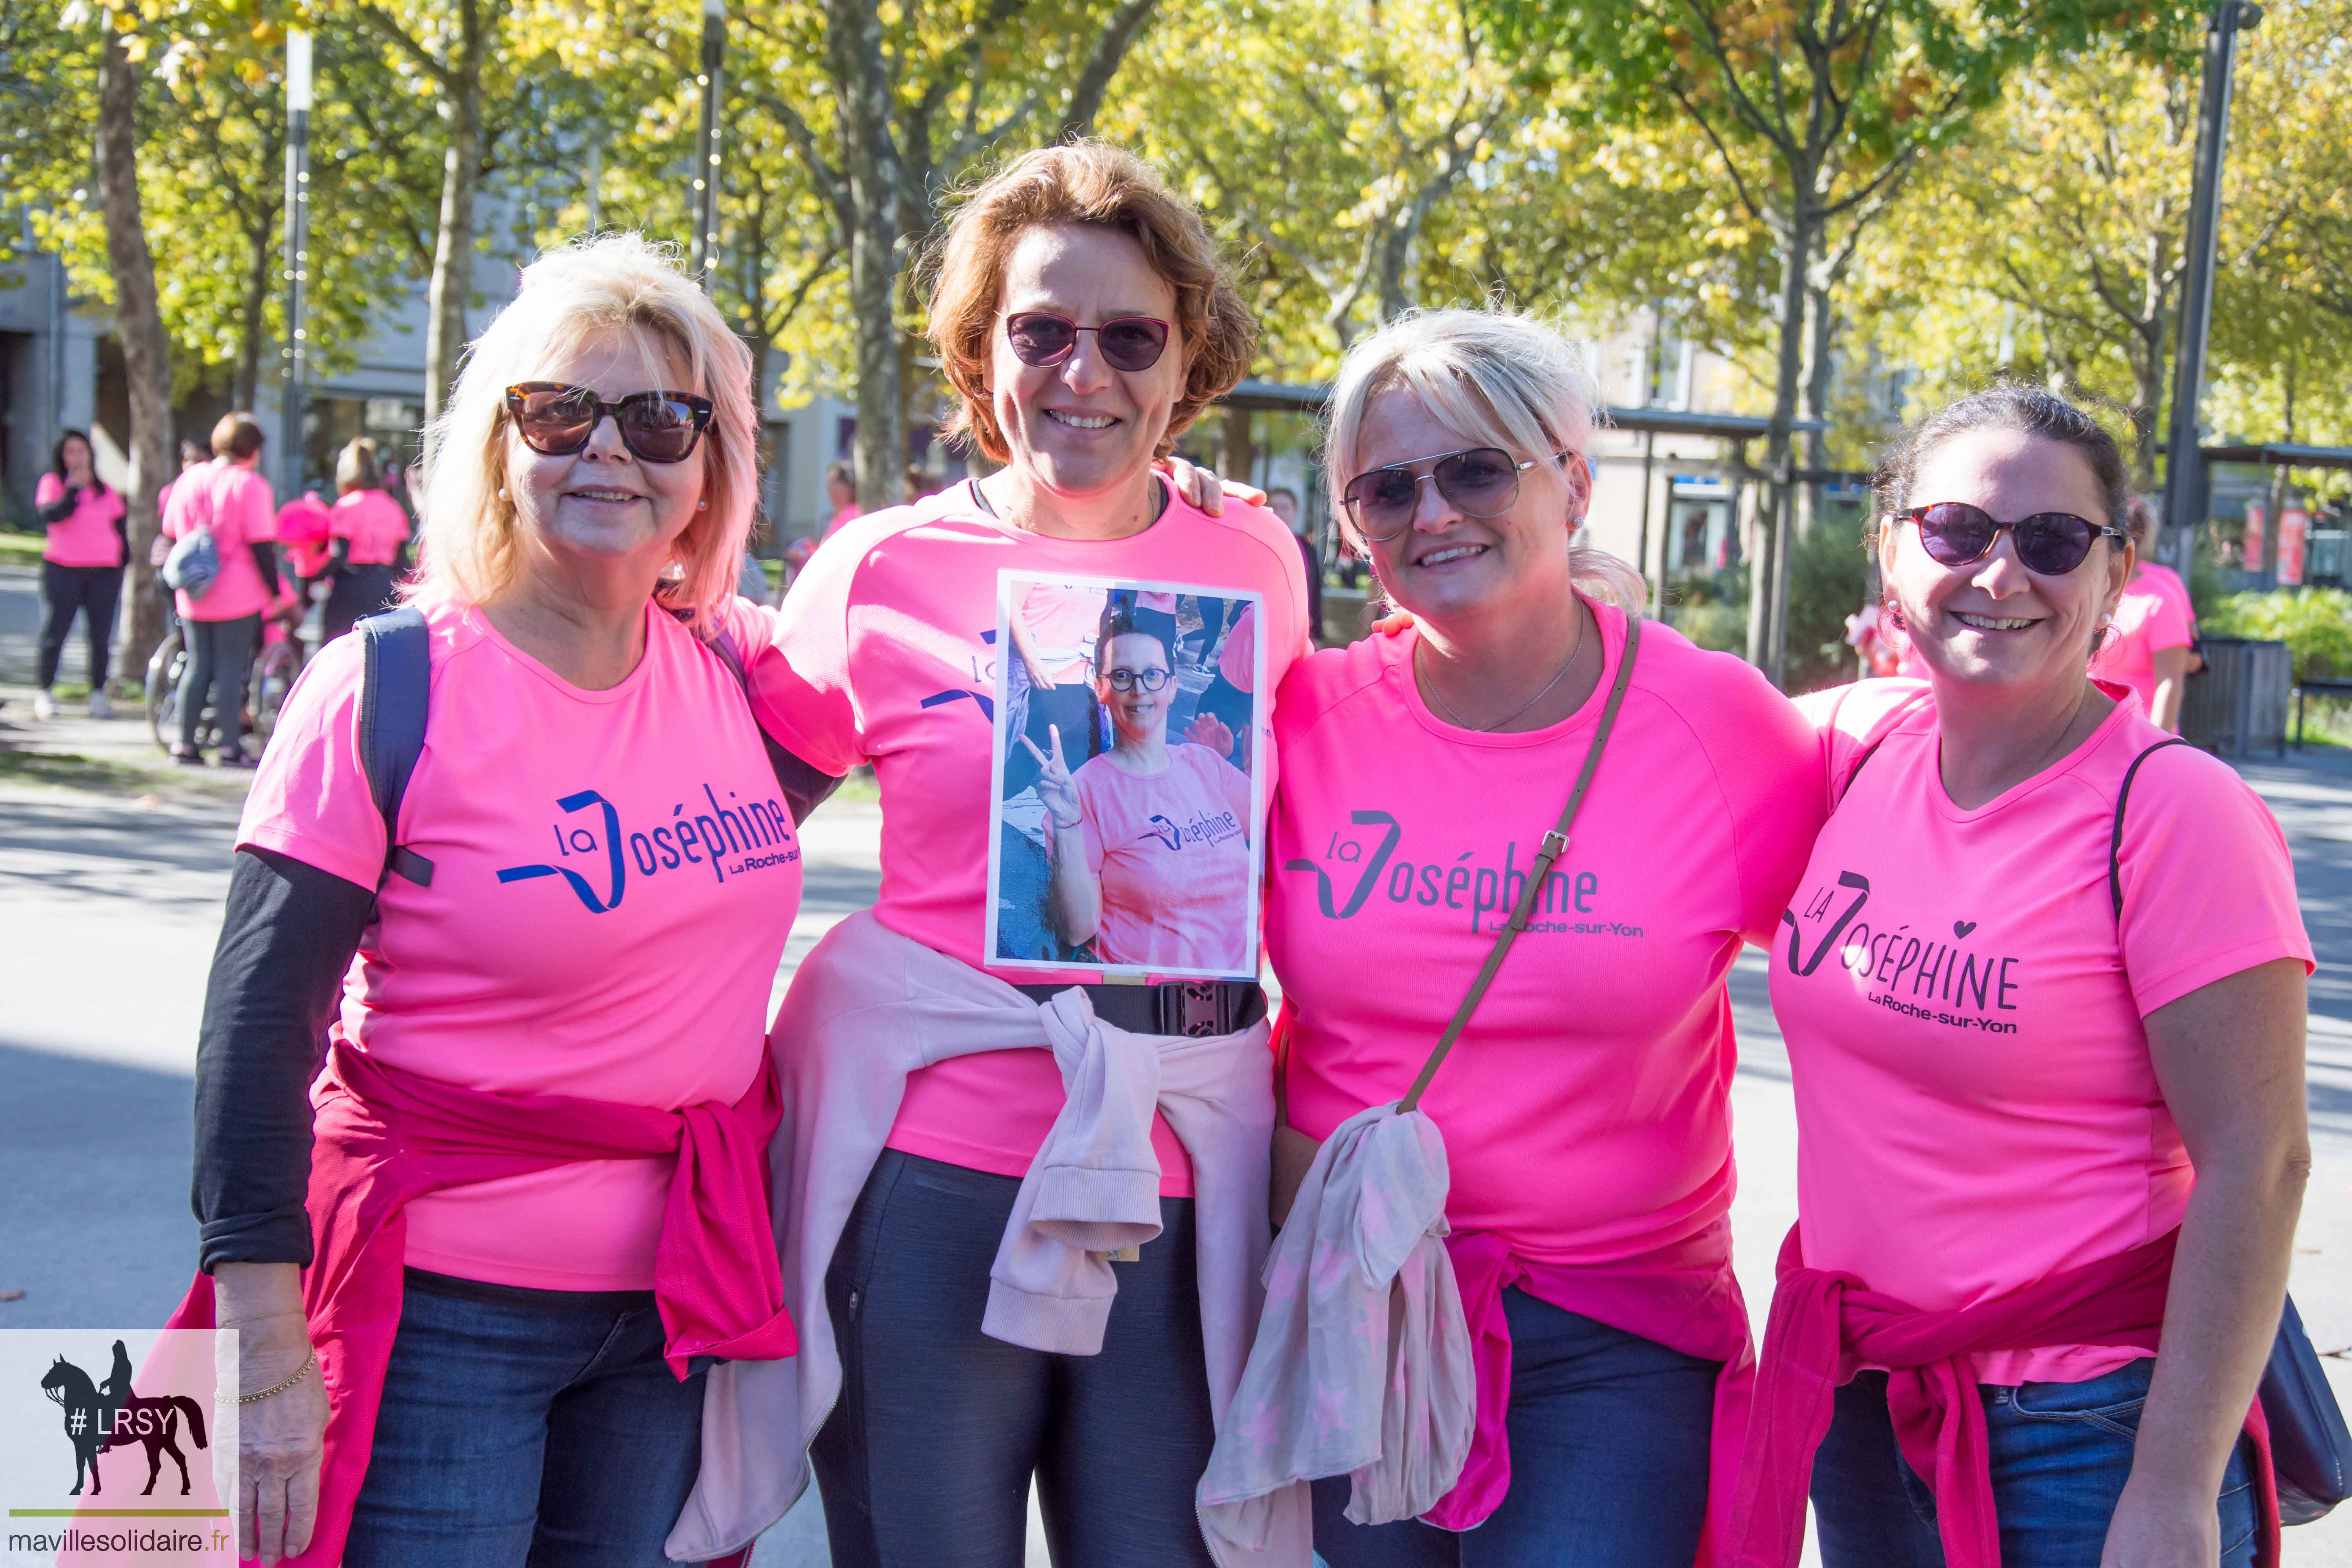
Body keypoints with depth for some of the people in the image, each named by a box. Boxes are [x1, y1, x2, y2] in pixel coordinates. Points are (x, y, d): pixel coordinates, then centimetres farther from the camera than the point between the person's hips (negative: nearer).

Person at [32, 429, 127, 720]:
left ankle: (98, 694, 9)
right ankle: (43, 693, 9)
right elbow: (51, 515, -15)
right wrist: (75, 488, -10)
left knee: (101, 637, 0)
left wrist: (124, 567, 10)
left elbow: (120, 532, 16)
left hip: (104, 572, 2)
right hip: (62, 570, -2)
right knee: (54, 634, -1)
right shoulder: (51, 483, 4)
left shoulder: (106, 490, 13)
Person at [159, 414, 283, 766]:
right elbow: (261, 546, -12)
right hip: (238, 597, -5)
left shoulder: (189, 480, 10)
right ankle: (230, 747, -1)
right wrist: (275, 591, -5)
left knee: (197, 665, 12)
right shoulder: (251, 485, -8)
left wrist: (177, 586, 24)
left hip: (193, 595, 5)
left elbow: (170, 536, 16)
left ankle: (184, 745, 12)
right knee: (230, 670, -1)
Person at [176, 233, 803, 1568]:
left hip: (681, 1301, 5)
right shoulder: (390, 692, -11)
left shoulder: (736, 670, 2)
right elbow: (259, 1028, -12)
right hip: (445, 1307, -5)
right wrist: (268, 1365, -15)